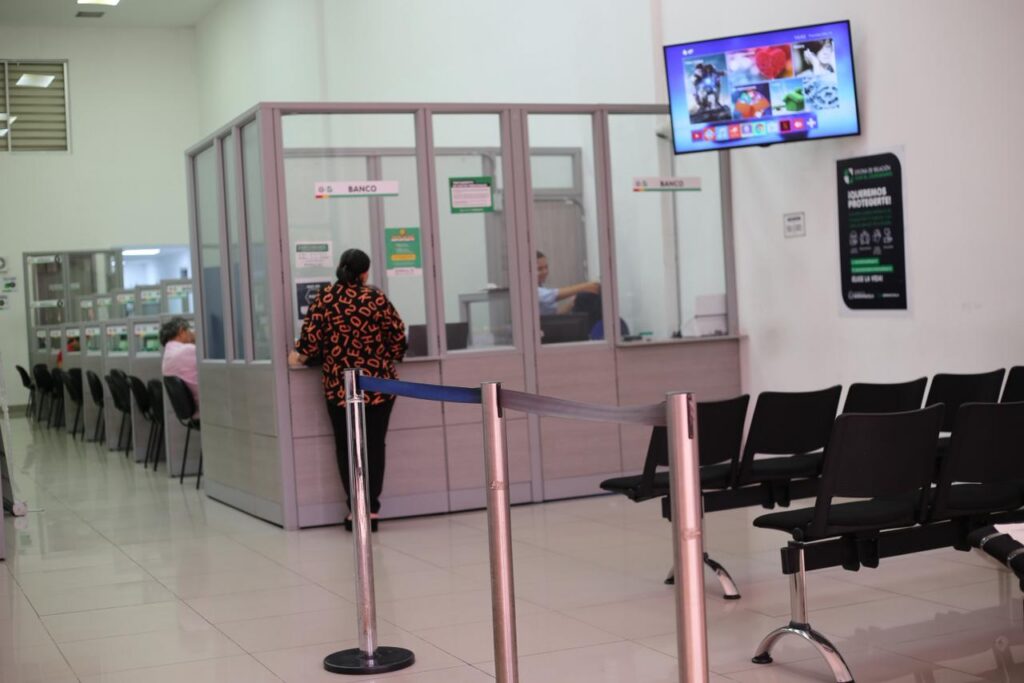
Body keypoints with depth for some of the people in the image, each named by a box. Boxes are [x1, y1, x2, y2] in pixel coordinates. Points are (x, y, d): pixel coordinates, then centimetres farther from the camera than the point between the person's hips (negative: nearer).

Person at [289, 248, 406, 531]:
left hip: (339, 385, 1)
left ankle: (355, 508, 7)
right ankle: (371, 509, 5)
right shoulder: (376, 298, -3)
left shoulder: (323, 298, -1)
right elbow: (398, 337, -1)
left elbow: (311, 338, -4)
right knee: (374, 445, 7)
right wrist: (387, 358, 18)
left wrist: (301, 356, 16)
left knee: (346, 446, 9)